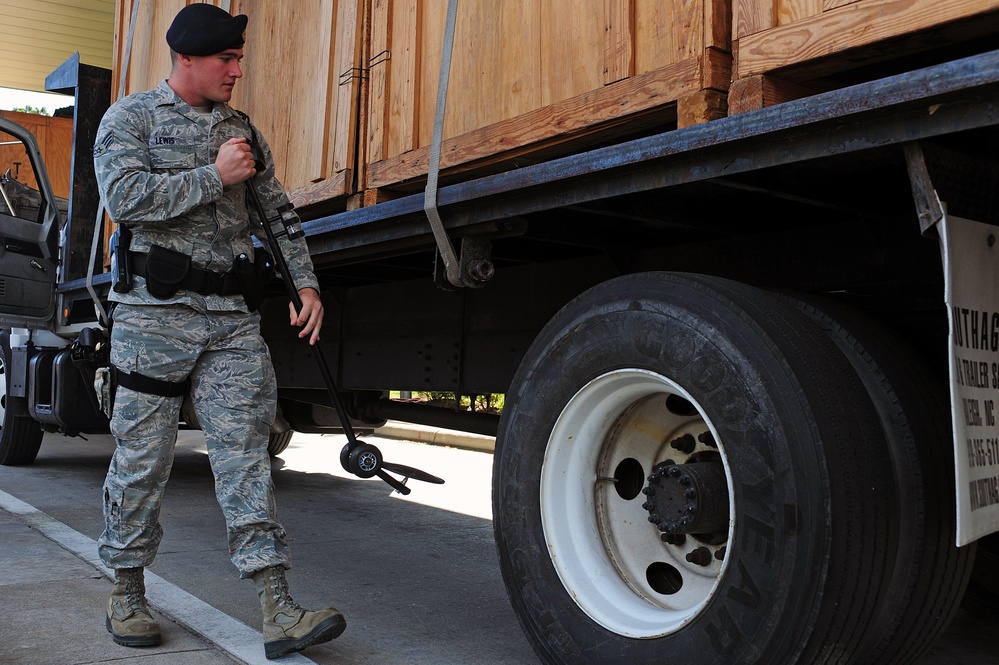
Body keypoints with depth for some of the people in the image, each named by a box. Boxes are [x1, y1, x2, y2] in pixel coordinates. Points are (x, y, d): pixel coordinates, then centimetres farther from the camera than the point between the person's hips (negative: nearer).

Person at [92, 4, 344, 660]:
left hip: (234, 315, 4)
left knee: (246, 454, -3)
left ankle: (279, 612, -6)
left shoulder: (242, 129, 18)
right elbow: (125, 196, -14)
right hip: (157, 311, -3)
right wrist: (215, 177, -9)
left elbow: (277, 212, 19)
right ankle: (127, 592, 23)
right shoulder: (130, 118, 4)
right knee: (143, 457, 4)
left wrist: (306, 283, 8)